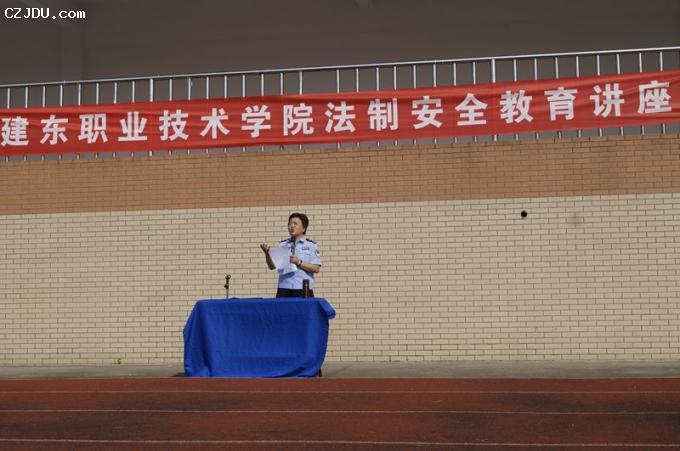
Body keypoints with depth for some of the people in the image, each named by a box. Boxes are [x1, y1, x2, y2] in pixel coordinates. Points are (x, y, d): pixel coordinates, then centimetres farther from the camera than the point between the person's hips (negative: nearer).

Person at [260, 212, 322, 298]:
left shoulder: (311, 245, 4)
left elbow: (316, 269, -3)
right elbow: (272, 266, 9)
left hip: (304, 290, -2)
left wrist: (299, 262, -12)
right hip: (284, 290, 2)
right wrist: (267, 253, -8)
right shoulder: (282, 244, 12)